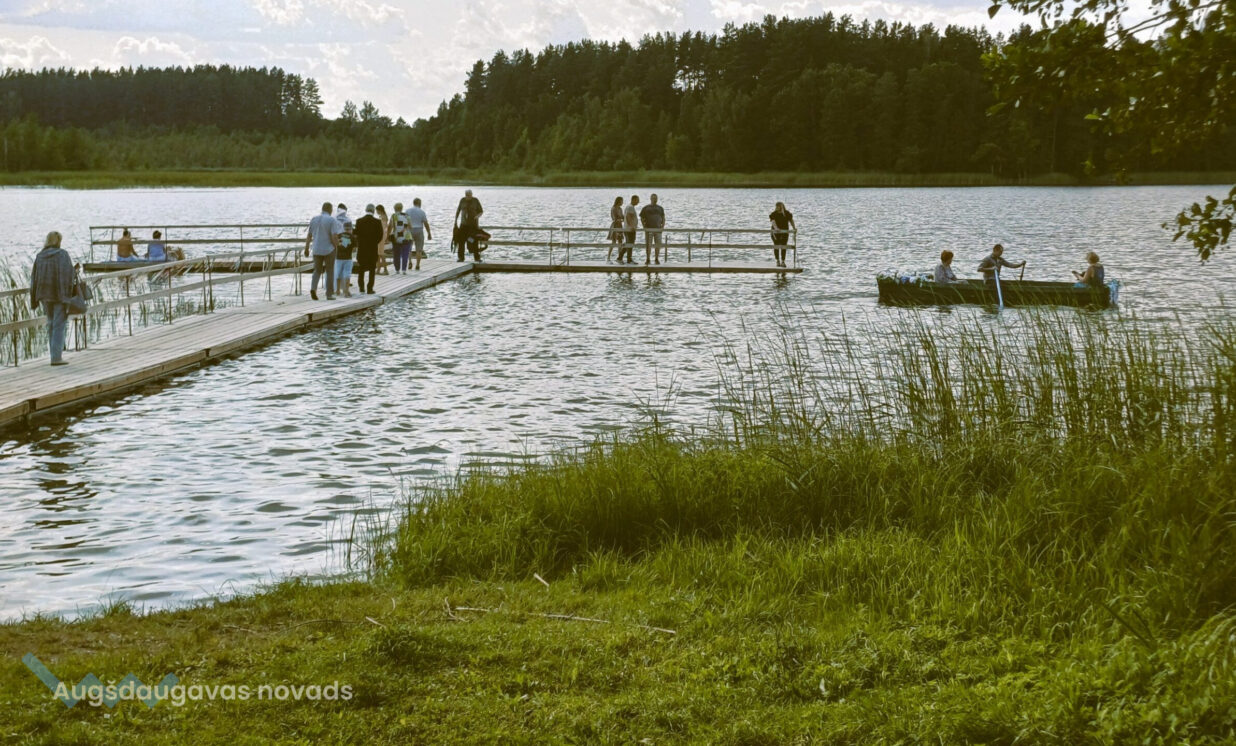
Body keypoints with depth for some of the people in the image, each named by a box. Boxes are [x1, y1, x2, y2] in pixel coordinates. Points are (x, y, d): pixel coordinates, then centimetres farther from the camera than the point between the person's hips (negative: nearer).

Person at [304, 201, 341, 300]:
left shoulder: (314, 219, 4)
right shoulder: (332, 220, -11)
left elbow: (309, 235, 6)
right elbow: (334, 237, -16)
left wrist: (306, 249, 13)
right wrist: (336, 247, 0)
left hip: (317, 250, 4)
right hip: (329, 250, -4)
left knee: (317, 271, 15)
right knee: (330, 272, 9)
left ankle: (313, 288, -9)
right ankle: (329, 294, 9)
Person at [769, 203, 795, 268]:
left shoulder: (787, 214, 0)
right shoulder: (773, 214, -7)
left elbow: (791, 221, 5)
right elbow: (773, 221, -21)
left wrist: (794, 228, -10)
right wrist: (776, 228, -40)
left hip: (785, 232, 1)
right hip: (776, 232, -1)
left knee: (783, 247, -2)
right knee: (776, 246, 1)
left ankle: (783, 261, 3)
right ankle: (778, 261, 12)